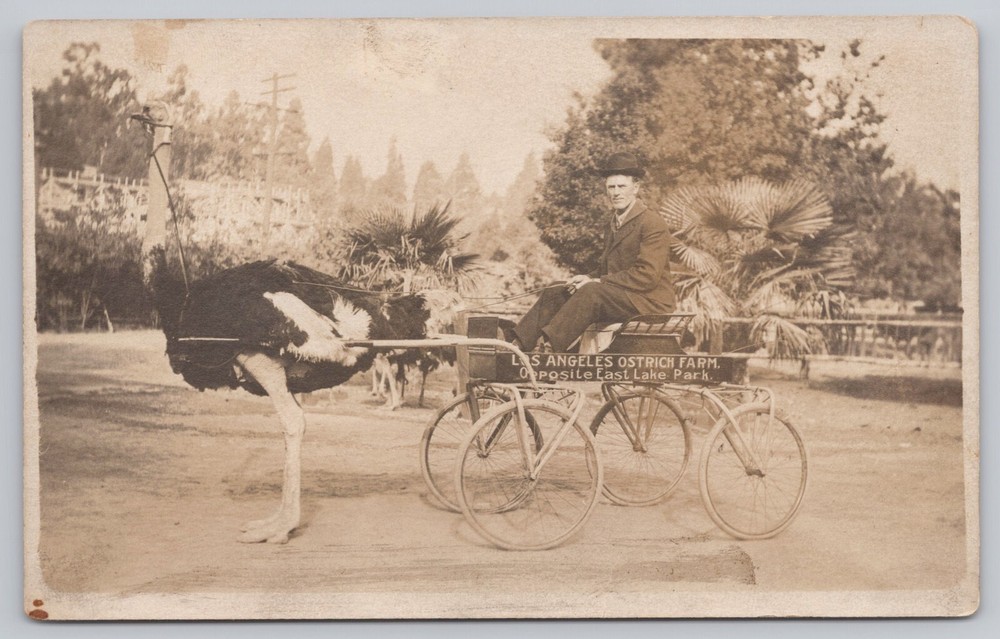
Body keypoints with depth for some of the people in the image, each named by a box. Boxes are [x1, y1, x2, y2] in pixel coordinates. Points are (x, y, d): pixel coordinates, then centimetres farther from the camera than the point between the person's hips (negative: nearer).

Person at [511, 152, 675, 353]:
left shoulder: (653, 224, -11)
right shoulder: (613, 221, 18)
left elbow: (647, 276, -20)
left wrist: (597, 282, -19)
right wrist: (589, 278, -3)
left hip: (648, 301, -9)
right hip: (617, 295, 9)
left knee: (591, 292, -33)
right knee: (553, 295, -3)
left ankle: (547, 348, -38)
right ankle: (517, 346, -14)